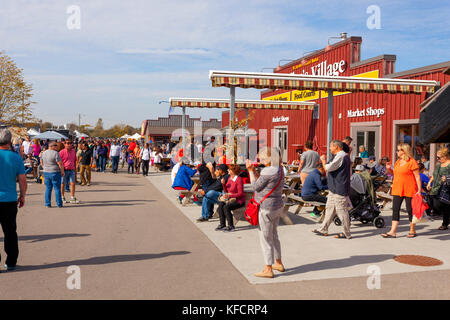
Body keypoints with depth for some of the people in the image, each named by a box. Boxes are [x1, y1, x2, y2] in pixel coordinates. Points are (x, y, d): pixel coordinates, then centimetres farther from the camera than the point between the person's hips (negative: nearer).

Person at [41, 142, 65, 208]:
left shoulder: (44, 153, 8)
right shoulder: (55, 153, -14)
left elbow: (42, 163, 15)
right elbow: (60, 164, -16)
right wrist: (62, 172, -6)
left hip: (46, 173, 6)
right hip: (55, 173, -6)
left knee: (48, 188, 11)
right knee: (57, 188, 2)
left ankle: (47, 204, 12)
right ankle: (59, 204, 5)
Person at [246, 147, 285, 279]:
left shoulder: (267, 171, -22)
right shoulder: (279, 169, 7)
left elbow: (256, 186, -12)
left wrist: (251, 171, -3)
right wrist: (253, 170, 9)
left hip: (266, 208, -9)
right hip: (278, 206, 10)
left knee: (265, 238, 0)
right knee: (273, 235, 23)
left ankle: (268, 269, 7)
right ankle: (278, 263, 34)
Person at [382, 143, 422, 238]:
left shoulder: (412, 162, -8)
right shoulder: (397, 162, 13)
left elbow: (417, 177, -9)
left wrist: (419, 190, -13)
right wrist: (389, 169, 8)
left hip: (409, 190, -7)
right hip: (397, 190, 7)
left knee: (410, 210, 3)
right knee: (395, 209, 0)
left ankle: (412, 231, 19)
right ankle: (393, 232, -1)